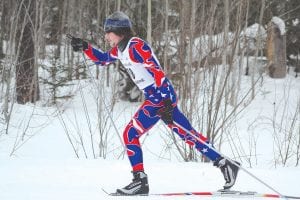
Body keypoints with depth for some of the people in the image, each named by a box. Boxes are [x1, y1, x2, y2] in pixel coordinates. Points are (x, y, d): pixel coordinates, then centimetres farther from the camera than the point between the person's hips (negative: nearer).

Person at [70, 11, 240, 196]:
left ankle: (140, 182, -2)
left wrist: (165, 103, -27)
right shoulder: (120, 48, 12)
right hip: (153, 97, 9)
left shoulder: (136, 46, -16)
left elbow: (158, 72, -21)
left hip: (161, 96, -9)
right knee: (189, 134, 10)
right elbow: (102, 59, 31)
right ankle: (225, 164, 11)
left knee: (130, 135, -6)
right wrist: (85, 47, 13)